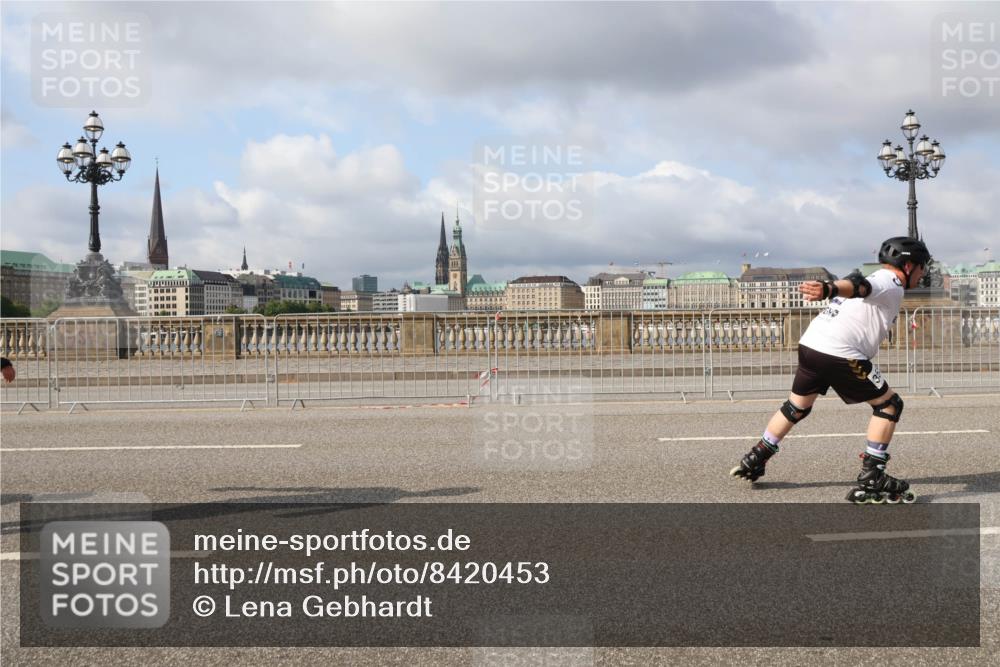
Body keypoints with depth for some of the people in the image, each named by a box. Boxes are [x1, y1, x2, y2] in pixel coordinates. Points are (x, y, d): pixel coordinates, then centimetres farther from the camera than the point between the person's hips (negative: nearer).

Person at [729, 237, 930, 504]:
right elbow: (858, 285, -25)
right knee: (889, 404, 1)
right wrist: (829, 289, -43)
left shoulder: (875, 278, 25)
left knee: (797, 406, 27)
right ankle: (870, 481, -1)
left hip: (809, 343, 9)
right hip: (838, 353, -9)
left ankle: (754, 460, 34)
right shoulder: (891, 283, -5)